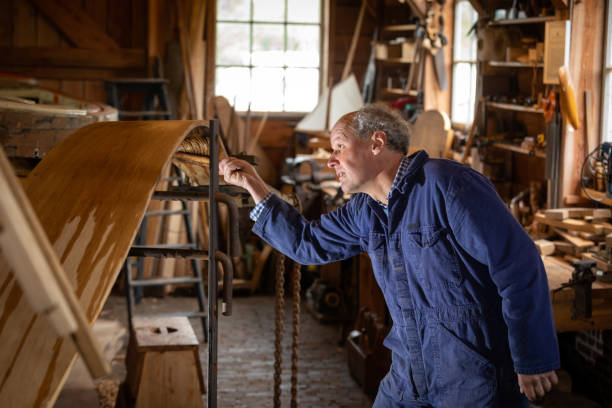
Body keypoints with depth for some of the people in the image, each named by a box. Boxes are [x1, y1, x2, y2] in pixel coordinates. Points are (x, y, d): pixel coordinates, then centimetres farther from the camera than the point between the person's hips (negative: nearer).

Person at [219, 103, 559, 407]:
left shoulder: (445, 184, -17)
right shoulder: (363, 212, 9)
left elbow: (520, 268, -18)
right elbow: (308, 242, 22)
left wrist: (534, 362, -15)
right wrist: (254, 186, 16)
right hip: (408, 377, 8)